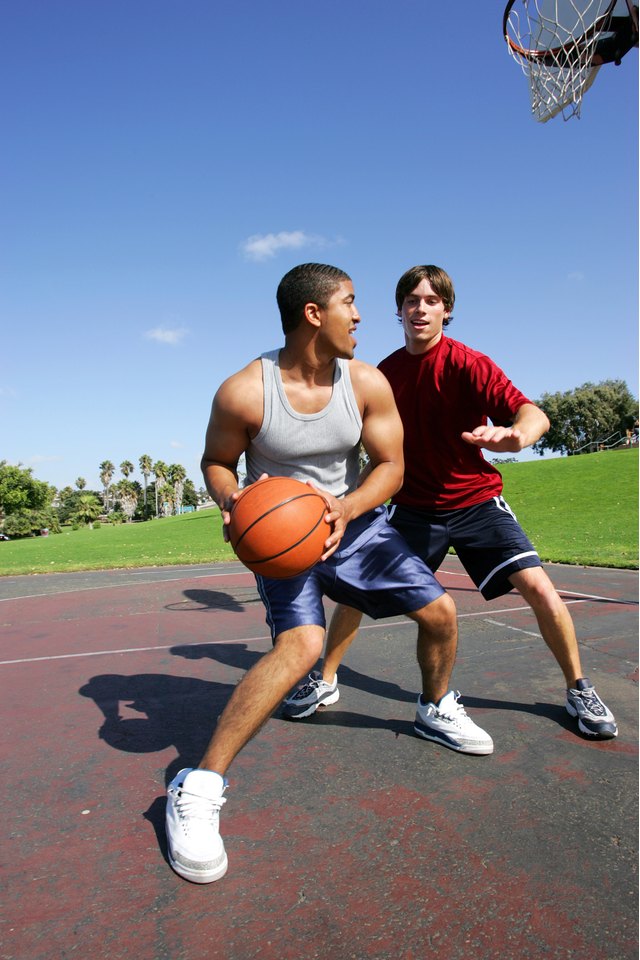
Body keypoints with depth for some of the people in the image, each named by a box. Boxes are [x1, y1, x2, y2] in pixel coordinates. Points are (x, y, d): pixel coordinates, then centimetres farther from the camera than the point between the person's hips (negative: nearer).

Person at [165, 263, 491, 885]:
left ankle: (436, 710, 36)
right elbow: (215, 461, -5)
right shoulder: (243, 392, -19)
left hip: (354, 519, 5)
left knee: (439, 612, 4)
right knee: (302, 644, -29)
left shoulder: (368, 383, -10)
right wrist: (232, 502, -26)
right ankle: (197, 787, -16)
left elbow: (390, 465, -5)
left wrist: (346, 508, -24)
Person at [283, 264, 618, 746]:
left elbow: (535, 415, -28)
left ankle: (579, 688, 14)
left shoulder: (467, 363, -14)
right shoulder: (386, 373, -2)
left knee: (538, 588, -12)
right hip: (414, 504, 3)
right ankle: (325, 681, 17)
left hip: (476, 499, -2)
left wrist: (514, 435, -51)